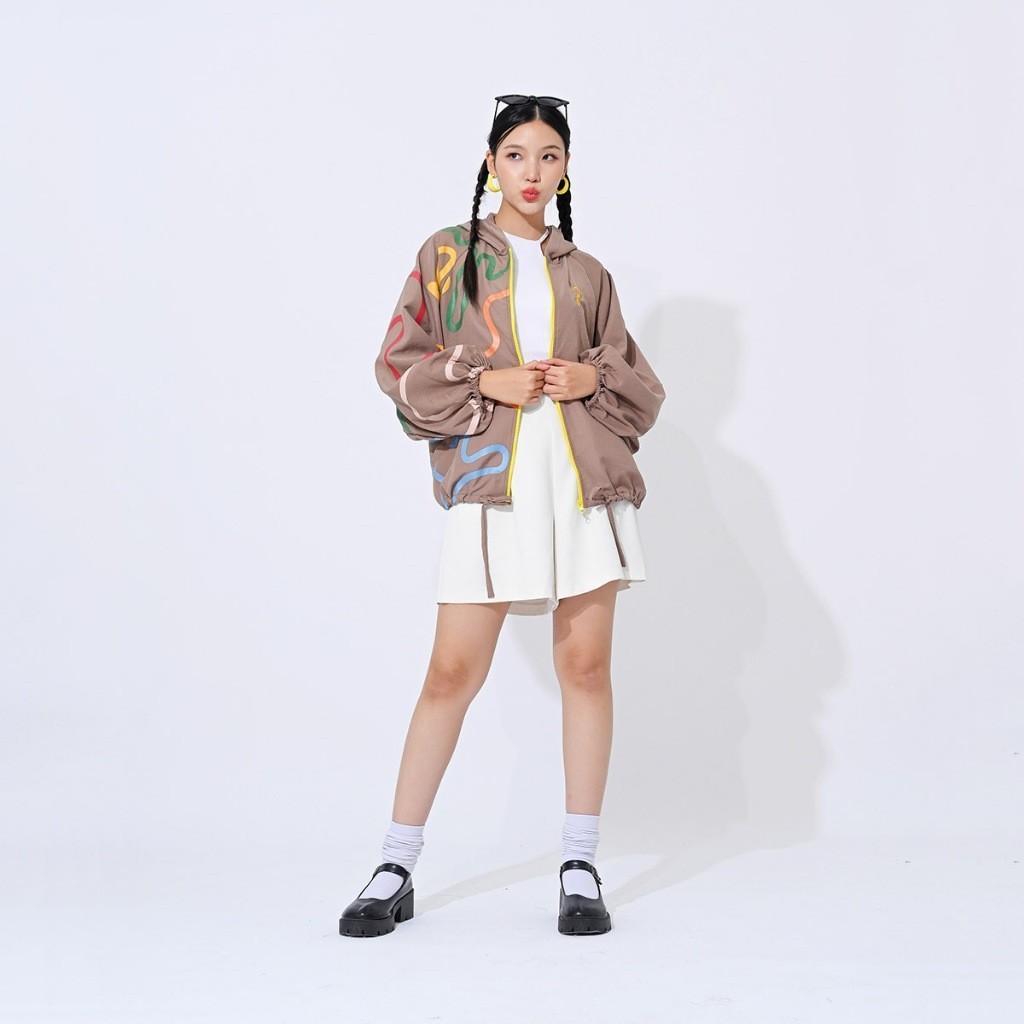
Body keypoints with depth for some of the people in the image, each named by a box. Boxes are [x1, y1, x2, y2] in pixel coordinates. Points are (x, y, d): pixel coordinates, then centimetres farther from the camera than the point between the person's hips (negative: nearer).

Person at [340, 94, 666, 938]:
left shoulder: (586, 274, 16)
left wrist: (597, 378, -3)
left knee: (586, 667, 2)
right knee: (453, 674, -5)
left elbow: (641, 385, 18)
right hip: (490, 485, -3)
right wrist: (483, 382, -9)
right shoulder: (447, 255, 10)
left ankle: (580, 868, 12)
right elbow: (399, 365, 4)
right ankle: (396, 870, 7)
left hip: (587, 483, 3)